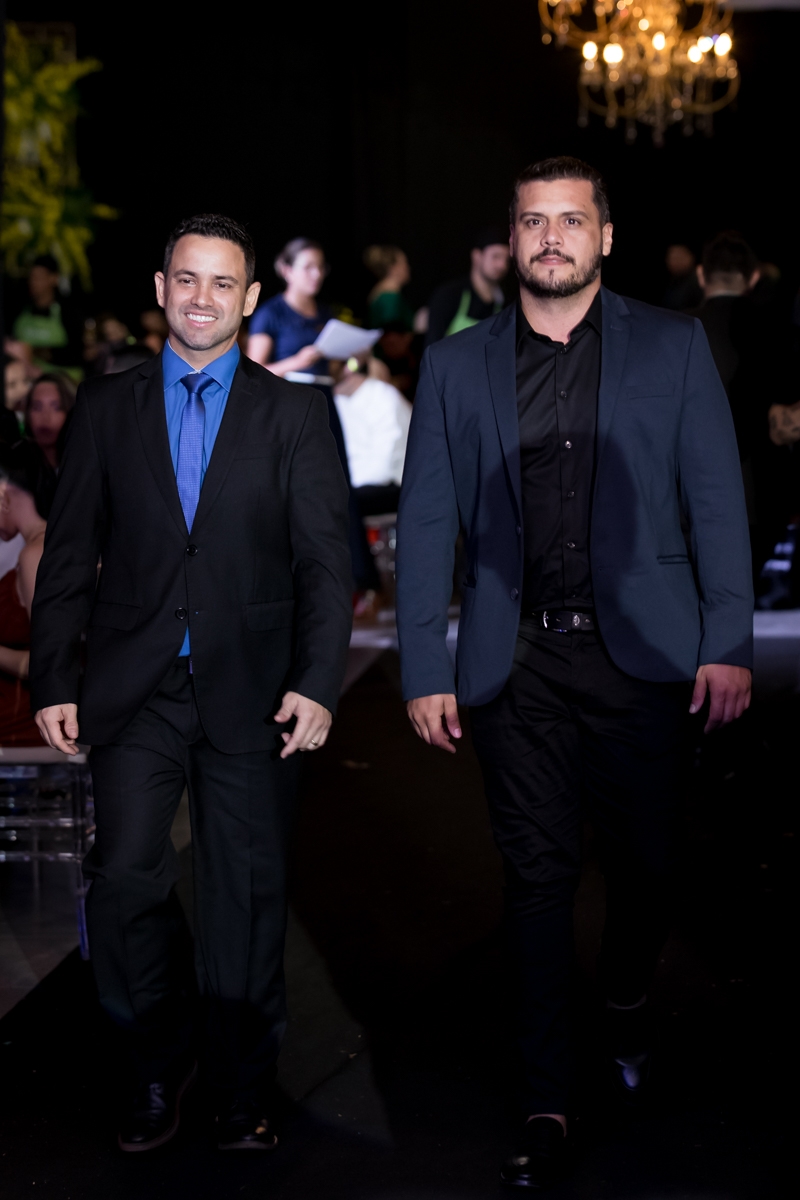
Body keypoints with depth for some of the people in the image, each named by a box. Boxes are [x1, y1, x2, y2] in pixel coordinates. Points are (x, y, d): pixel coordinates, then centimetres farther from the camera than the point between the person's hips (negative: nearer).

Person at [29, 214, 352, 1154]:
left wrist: (317, 683, -10)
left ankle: (241, 1095, 20)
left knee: (246, 895, 4)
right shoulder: (107, 407, 10)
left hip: (250, 689, 0)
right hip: (134, 688, 1)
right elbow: (69, 555, 9)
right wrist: (52, 681, 2)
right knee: (124, 877, -10)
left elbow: (324, 560, 1)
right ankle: (156, 1069, 13)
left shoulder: (293, 415, 7)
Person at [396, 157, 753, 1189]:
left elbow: (716, 499, 3)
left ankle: (627, 1008, 41)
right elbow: (425, 524, 6)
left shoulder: (672, 348, 5)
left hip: (639, 653, 0)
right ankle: (546, 1103, 14)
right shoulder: (455, 366, 6)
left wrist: (728, 643, -4)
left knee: (641, 862, 10)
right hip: (515, 664, 0)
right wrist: (424, 671, 0)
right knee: (538, 877, 3)